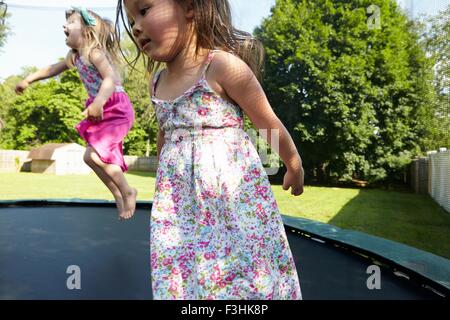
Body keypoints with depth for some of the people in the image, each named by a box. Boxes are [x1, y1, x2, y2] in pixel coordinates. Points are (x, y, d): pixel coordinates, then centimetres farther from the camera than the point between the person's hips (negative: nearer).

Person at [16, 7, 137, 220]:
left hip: (116, 108, -9)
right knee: (93, 157, 8)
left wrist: (98, 102, -48)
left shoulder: (95, 53, -16)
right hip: (102, 111, 10)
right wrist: (28, 80, 33)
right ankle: (118, 195, 20)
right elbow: (53, 68, 28)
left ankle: (128, 192, -1)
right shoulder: (74, 56, 12)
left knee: (93, 155, -17)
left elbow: (111, 78, -32)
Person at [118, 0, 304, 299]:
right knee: (181, 270, 12)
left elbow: (269, 122, -5)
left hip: (232, 193, -5)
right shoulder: (157, 83, 7)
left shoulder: (223, 65, -14)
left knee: (242, 270, 6)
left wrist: (294, 166, 7)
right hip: (179, 201, 6)